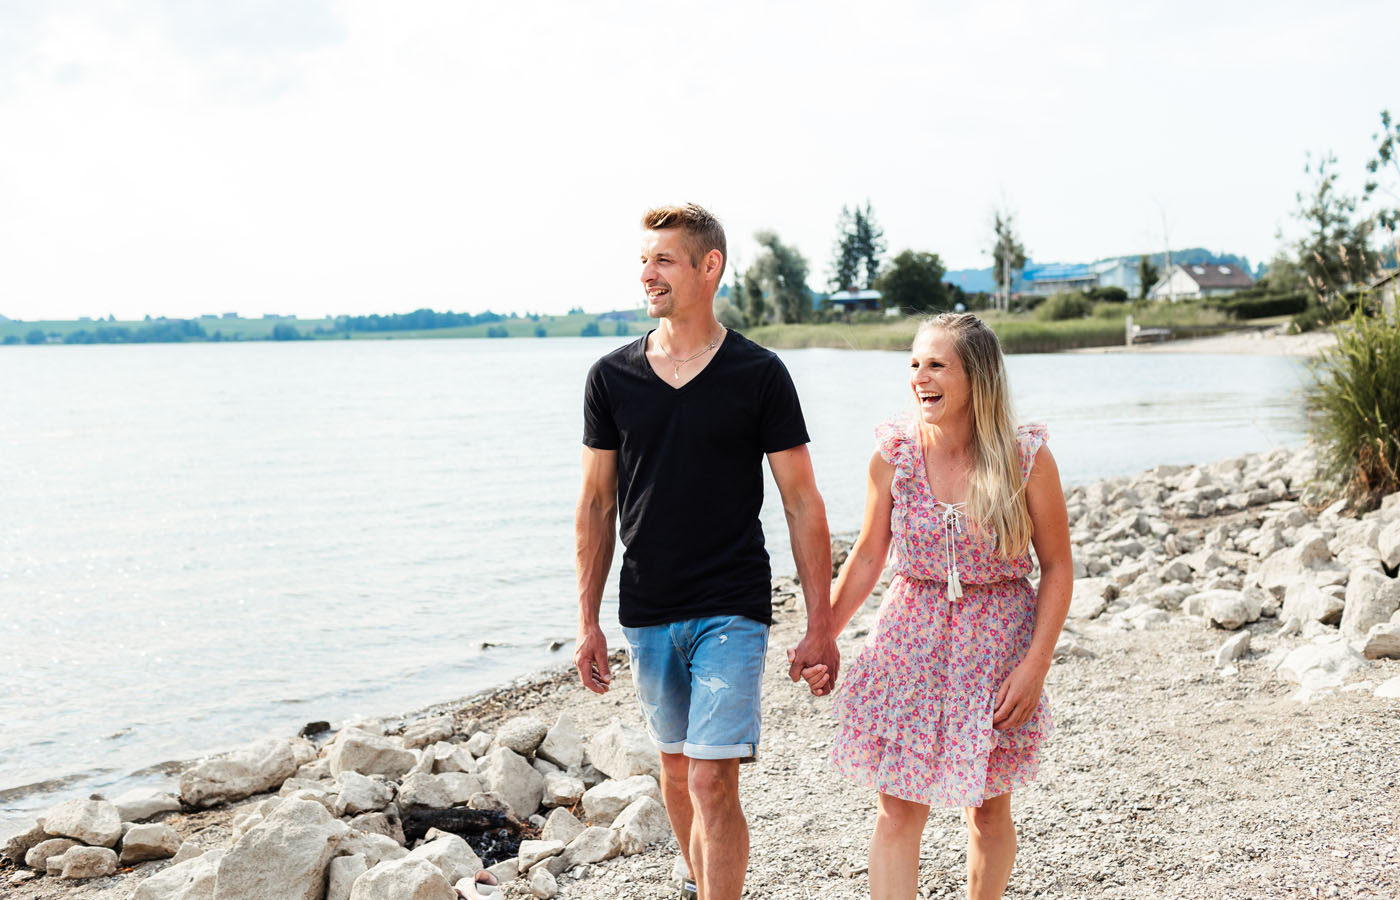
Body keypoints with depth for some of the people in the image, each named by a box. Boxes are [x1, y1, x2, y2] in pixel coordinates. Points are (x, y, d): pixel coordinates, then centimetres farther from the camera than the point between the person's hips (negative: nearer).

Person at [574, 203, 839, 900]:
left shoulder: (758, 374, -5)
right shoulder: (611, 377, 2)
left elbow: (802, 502, -3)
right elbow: (597, 503, 8)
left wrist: (820, 625, -6)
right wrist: (588, 622, 5)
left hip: (731, 611, -4)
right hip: (646, 613, 4)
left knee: (713, 782, -10)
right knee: (675, 771, 16)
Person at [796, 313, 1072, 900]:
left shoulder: (1026, 459, -11)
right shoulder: (893, 453, -5)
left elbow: (1057, 568, -4)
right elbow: (868, 556, 6)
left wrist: (1036, 663, -11)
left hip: (996, 641, -1)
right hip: (911, 637, 1)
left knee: (988, 809, 12)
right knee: (897, 811, -3)